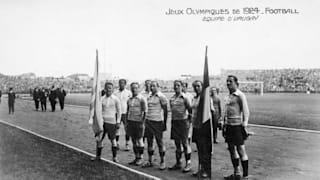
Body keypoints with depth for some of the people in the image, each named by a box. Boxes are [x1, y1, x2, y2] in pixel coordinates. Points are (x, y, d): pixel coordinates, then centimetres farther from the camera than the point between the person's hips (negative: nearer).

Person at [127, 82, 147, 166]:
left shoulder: (142, 99, -7)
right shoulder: (129, 99, 12)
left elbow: (145, 111, -9)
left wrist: (142, 123, -14)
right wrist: (127, 122, 12)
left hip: (138, 122, -6)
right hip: (130, 121, 6)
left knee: (139, 140, 1)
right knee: (133, 140, 10)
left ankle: (141, 158, 12)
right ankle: (136, 157, 19)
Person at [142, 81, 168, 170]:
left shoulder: (161, 97, -6)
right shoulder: (149, 97, 14)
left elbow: (165, 111, -6)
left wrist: (165, 123, -8)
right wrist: (146, 121, 16)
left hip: (157, 122, -6)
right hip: (148, 121, 6)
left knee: (160, 142, 1)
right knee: (149, 142, 10)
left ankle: (162, 162, 11)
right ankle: (150, 161, 19)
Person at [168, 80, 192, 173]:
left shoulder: (184, 98, -6)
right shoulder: (171, 98, 10)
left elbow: (189, 110, -4)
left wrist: (189, 121, -3)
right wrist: (172, 121, 12)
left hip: (183, 121, -6)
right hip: (174, 121, 6)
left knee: (185, 143, -2)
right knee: (177, 143, 11)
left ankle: (188, 164, 6)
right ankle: (178, 163, 20)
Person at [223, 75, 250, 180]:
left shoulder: (240, 96, -9)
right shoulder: (228, 97, 14)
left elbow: (246, 112, -12)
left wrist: (244, 125, -16)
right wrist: (224, 123, 18)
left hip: (237, 126, -8)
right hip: (228, 125, 8)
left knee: (241, 151, -3)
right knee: (232, 150, 15)